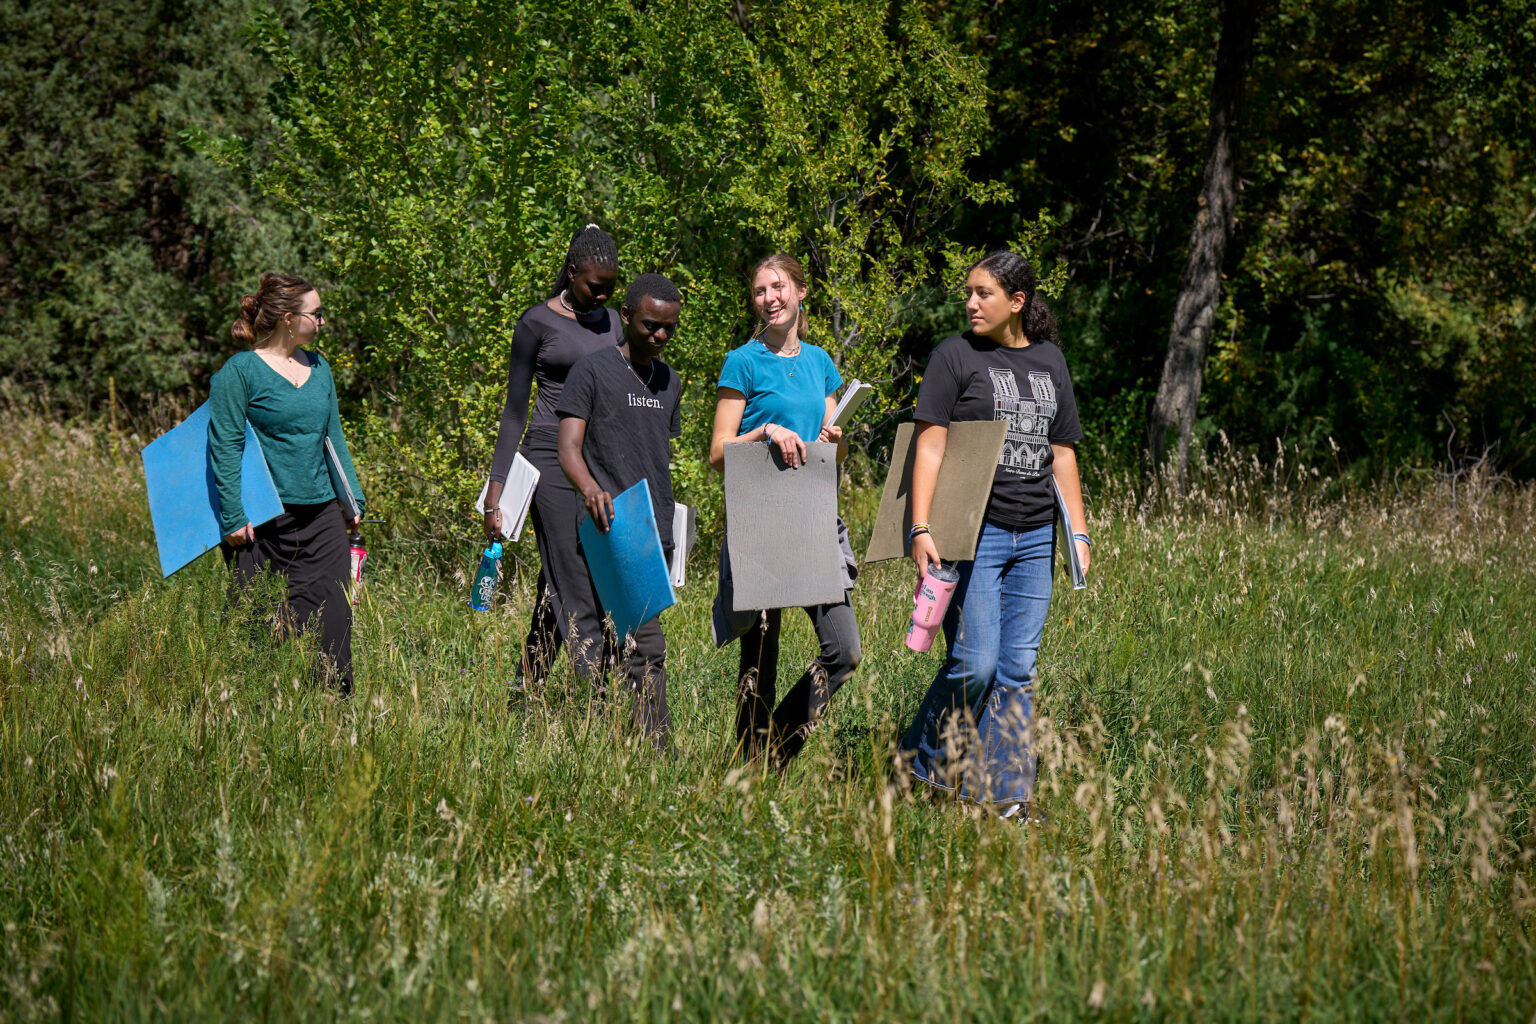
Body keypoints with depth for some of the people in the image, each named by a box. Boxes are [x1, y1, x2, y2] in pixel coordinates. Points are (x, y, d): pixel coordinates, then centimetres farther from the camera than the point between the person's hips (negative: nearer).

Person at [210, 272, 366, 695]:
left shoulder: (318, 367, 14)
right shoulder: (239, 371, -6)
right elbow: (225, 448, -9)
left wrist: (353, 499, 18)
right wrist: (233, 517, -14)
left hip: (321, 516, 6)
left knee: (332, 619, -1)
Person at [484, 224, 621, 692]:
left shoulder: (612, 323, 14)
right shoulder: (537, 324, -2)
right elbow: (515, 410, -1)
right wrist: (497, 486, -5)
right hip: (551, 457, -5)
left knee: (558, 589, 4)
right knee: (576, 588, -10)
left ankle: (523, 692, 13)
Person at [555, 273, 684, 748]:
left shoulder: (670, 383, 20)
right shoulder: (592, 371, 0)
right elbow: (569, 447, -8)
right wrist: (590, 487, -28)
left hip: (657, 533, 6)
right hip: (613, 527, -6)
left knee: (622, 648, 4)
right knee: (645, 646, -14)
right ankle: (657, 749, -16)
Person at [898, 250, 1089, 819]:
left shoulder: (1050, 360, 14)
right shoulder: (955, 355, 0)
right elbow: (930, 446, -5)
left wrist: (1078, 533, 14)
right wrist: (920, 529, -14)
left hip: (1034, 537, 5)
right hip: (972, 532, -5)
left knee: (1018, 669, 4)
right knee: (974, 663, -11)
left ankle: (1006, 795, 7)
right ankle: (919, 770, 8)